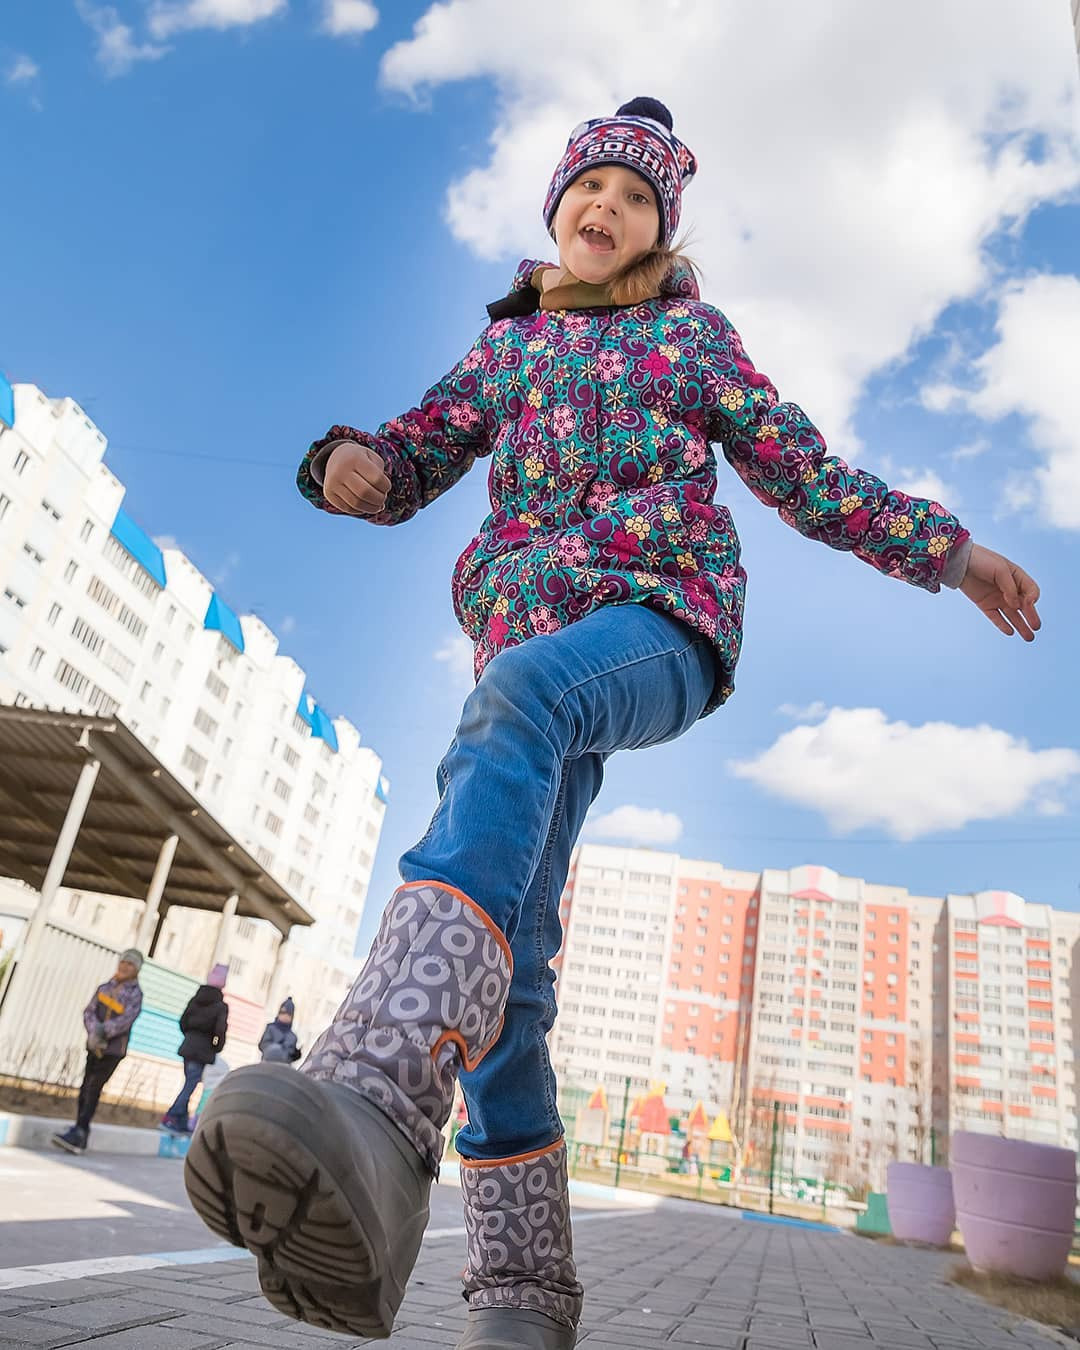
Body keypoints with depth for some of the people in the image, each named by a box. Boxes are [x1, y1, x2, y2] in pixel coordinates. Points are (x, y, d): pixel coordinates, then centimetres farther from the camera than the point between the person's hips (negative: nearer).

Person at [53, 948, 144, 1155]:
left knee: (92, 1087, -12)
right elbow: (89, 1011, 1)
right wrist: (94, 1030, -18)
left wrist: (103, 1031, -27)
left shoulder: (135, 994, -3)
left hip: (113, 1049, -4)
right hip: (95, 1046, 5)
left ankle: (79, 1132, -11)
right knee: (86, 1087, 6)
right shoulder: (104, 988, 10)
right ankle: (80, 1136, 14)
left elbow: (127, 1019, -15)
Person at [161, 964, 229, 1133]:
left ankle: (182, 1122, 15)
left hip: (188, 1047, 6)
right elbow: (220, 1031, -13)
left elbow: (183, 1021, 9)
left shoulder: (195, 999, 6)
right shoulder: (221, 1006, -10)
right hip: (203, 1051, -6)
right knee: (190, 1085, -3)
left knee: (189, 1084, 13)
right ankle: (171, 1117, -11)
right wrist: (216, 1048, 3)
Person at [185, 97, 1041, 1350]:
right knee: (504, 947, -12)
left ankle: (375, 1093, -60)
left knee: (521, 690, -40)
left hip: (661, 627, -3)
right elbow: (412, 463, 20)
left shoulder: (693, 335, 20)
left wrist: (949, 551, 17)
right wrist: (350, 464, -4)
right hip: (532, 649, 4)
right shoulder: (507, 346, 27)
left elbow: (809, 478, 22)